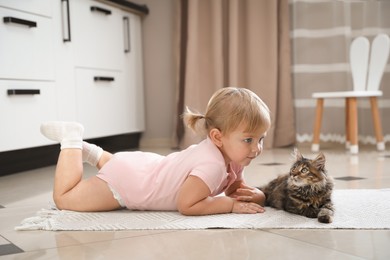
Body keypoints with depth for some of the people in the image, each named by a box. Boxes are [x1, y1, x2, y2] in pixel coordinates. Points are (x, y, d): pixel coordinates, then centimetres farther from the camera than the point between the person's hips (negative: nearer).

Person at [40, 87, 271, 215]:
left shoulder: (232, 155, -6)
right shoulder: (213, 164, -35)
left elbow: (236, 189, 9)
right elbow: (186, 205, -34)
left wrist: (255, 195, -13)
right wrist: (231, 204, -28)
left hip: (143, 167, 9)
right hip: (125, 179, -9)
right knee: (64, 198, 6)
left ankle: (92, 153, 39)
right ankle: (72, 139, 15)